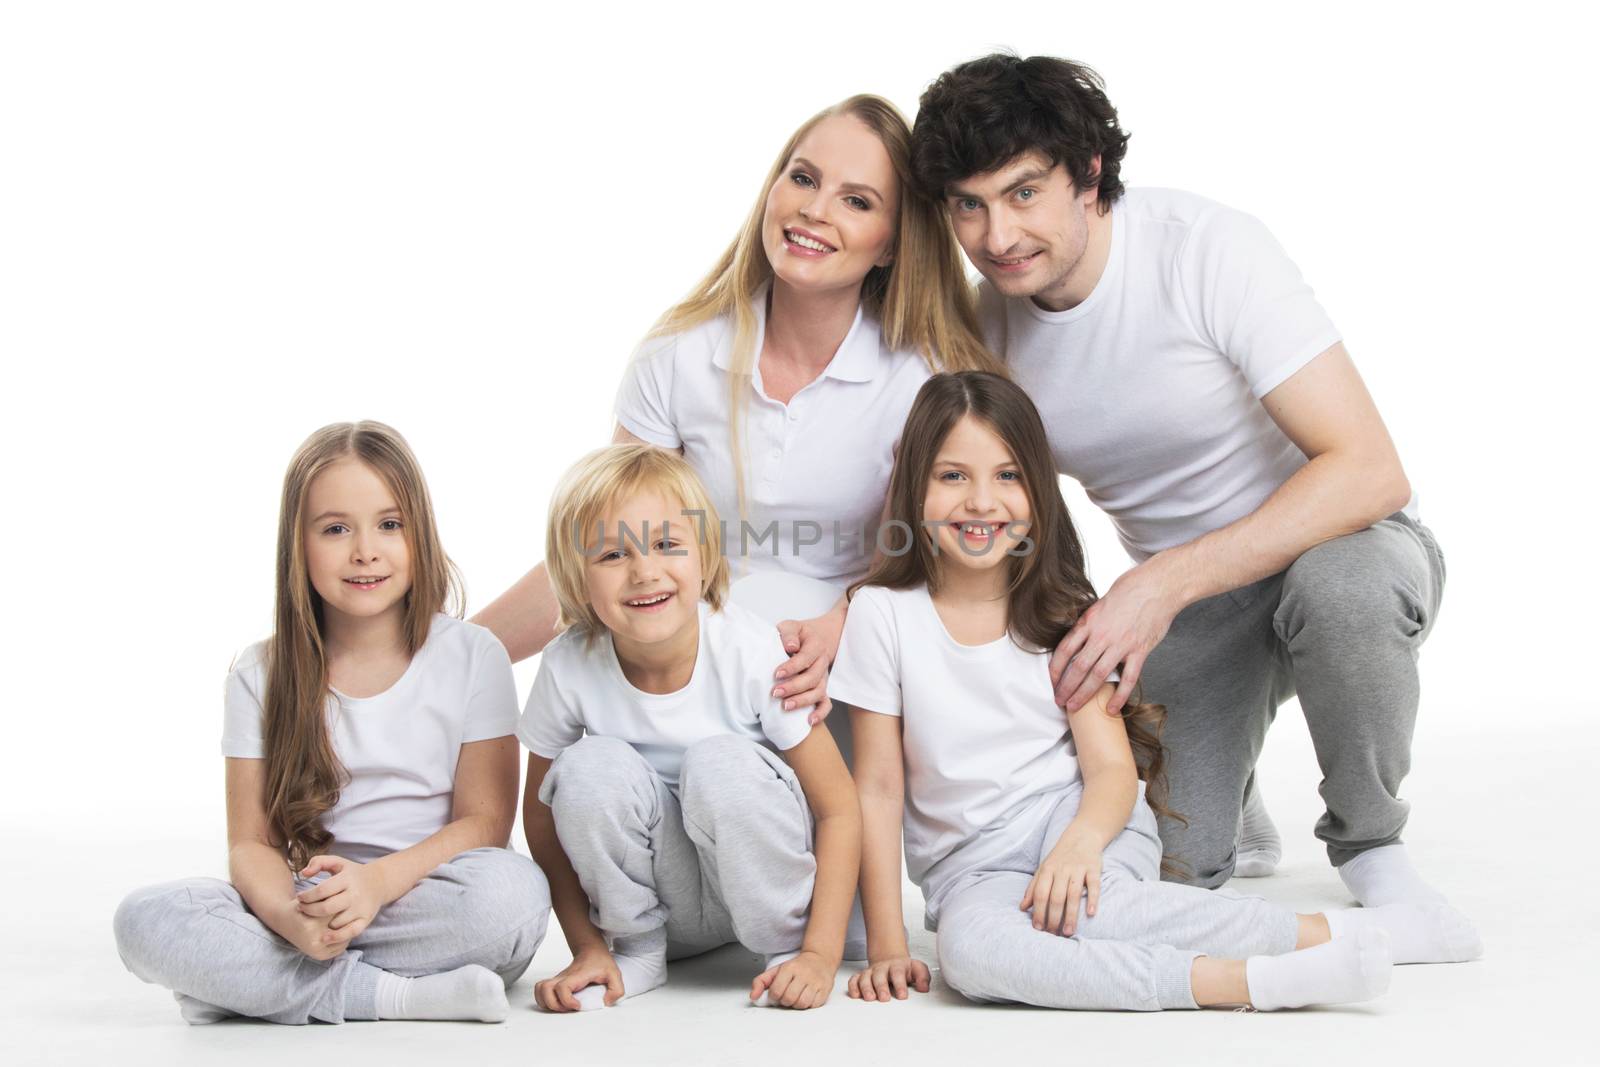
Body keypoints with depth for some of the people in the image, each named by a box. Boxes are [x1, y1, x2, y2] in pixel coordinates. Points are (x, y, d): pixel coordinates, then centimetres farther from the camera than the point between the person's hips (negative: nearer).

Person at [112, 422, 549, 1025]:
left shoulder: (473, 657, 1)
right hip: (307, 905, 2)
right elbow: (252, 843, 1)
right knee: (145, 920, -24)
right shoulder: (261, 676, 5)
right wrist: (291, 917, -24)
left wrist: (379, 880, -23)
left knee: (514, 890, -36)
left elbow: (485, 822, -4)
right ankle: (396, 995, -26)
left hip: (430, 899, -1)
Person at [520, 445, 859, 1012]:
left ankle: (787, 944, -7)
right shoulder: (569, 667, -17)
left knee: (720, 761, -31)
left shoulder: (751, 653, -22)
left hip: (758, 875, -1)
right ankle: (637, 948, -2)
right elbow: (542, 817, -3)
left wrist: (819, 956, -22)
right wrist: (587, 947, -9)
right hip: (656, 896, 2)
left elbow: (838, 808, -16)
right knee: (590, 766, -26)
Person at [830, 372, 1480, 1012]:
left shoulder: (1061, 613, 3)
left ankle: (1326, 932, -28)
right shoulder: (884, 615, -3)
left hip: (1075, 820, 0)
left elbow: (1111, 767, -6)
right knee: (970, 951, -36)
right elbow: (878, 789, -3)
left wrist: (1081, 841, -29)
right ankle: (1253, 979, -37)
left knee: (1077, 907, -37)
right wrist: (886, 946, -11)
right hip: (973, 868, 0)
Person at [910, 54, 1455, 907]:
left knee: (1338, 587, -40)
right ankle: (1231, 818, 21)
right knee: (1170, 856, -17)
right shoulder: (990, 326, -7)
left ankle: (1368, 842, -11)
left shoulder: (1208, 249, -23)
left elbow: (1369, 470, -30)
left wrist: (1164, 583, -37)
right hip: (1185, 598, 4)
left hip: (1347, 540, -3)